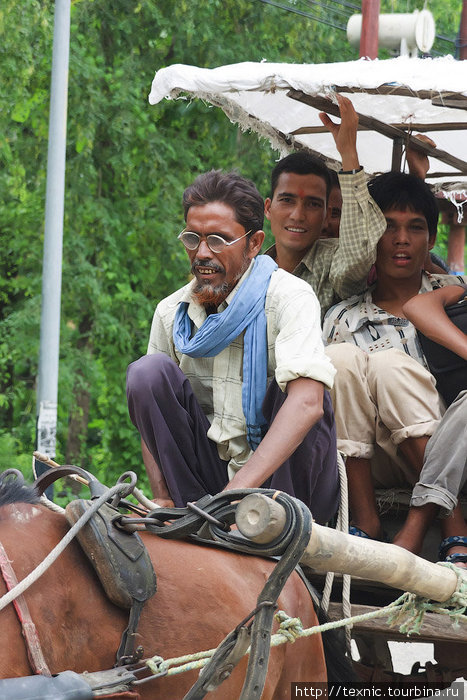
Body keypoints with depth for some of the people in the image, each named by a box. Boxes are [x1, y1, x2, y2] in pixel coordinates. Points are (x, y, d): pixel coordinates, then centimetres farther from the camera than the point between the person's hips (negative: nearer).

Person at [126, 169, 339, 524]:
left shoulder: (290, 297, -14)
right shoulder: (170, 314, 3)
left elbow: (307, 402, -30)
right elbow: (152, 411, 11)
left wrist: (235, 494, -41)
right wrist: (163, 501, -10)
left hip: (284, 478, -4)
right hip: (213, 475, 4)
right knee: (149, 371, -12)